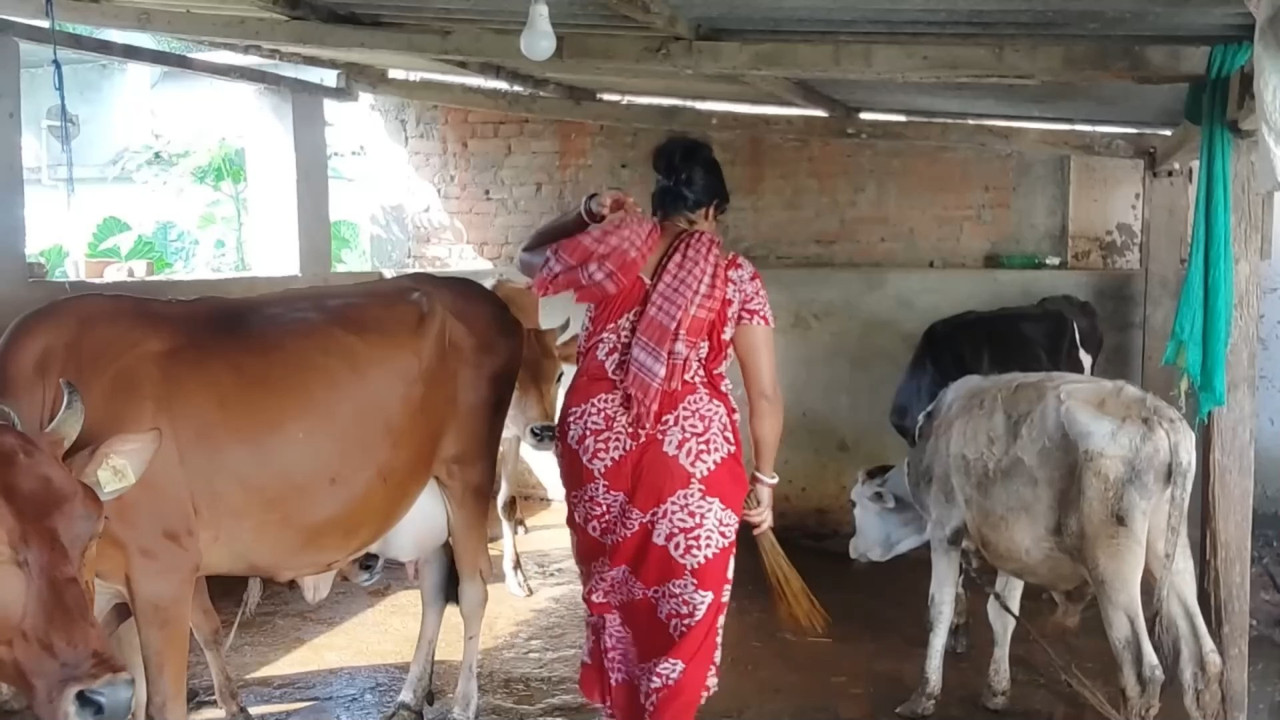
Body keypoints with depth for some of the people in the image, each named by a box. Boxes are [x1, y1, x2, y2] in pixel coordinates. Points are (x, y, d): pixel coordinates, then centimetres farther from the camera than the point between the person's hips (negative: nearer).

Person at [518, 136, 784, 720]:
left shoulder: (611, 251, 3)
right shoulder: (736, 278, -2)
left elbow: (530, 258, 23)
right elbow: (765, 396, -3)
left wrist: (587, 215, 18)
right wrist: (763, 480, 8)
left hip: (598, 451, 3)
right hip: (692, 459, -3)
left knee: (611, 592, 23)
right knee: (683, 610, 12)